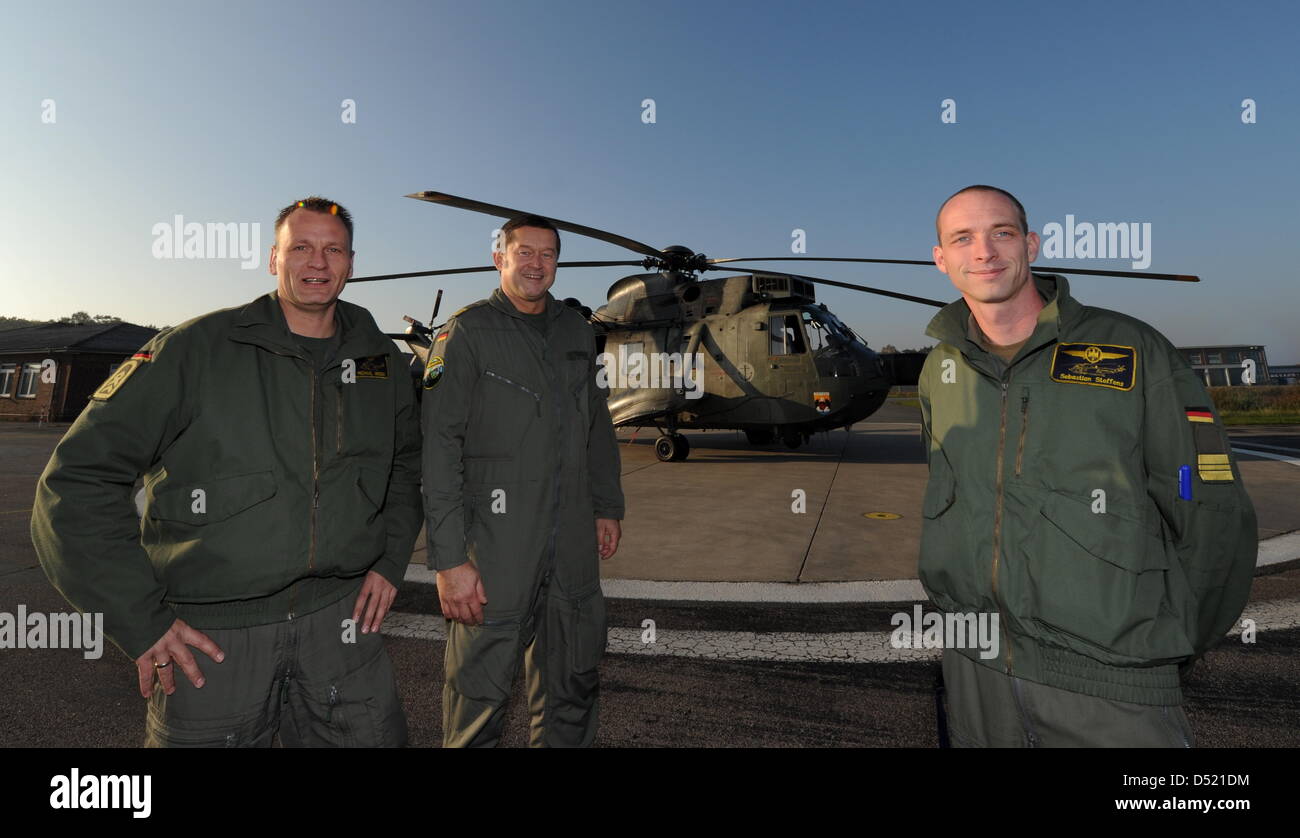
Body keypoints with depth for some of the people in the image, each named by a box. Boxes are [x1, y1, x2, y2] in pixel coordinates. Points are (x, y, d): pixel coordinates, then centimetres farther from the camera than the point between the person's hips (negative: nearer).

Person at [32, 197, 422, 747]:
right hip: (211, 635, -2)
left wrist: (390, 559, 8)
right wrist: (138, 619, -9)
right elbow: (79, 478, -6)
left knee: (373, 736, 10)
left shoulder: (381, 360, 5)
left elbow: (405, 463, 19)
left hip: (339, 618, 3)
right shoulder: (197, 349, -7)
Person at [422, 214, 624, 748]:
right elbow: (439, 448, -12)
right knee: (481, 690, 5)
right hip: (495, 543, -5)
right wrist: (449, 558, -17)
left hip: (573, 543, 6)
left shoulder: (577, 332, 12)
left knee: (574, 685, 17)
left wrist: (607, 505, 17)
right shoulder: (468, 332, -6)